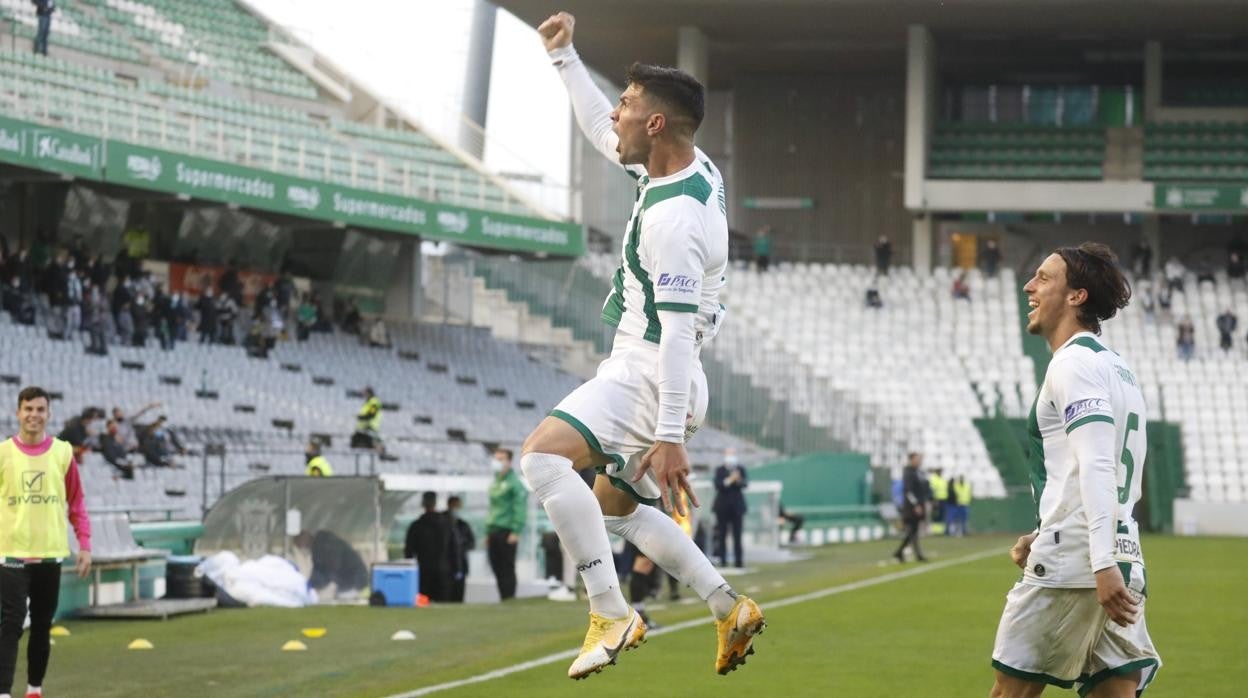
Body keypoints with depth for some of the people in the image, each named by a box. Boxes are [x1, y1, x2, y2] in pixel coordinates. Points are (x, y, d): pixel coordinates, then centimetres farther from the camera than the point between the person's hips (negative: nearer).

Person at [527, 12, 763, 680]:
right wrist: (563, 57, 23)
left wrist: (669, 436, -29)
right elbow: (602, 132, 25)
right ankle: (730, 609, 22)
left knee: (543, 455, -26)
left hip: (648, 375, -11)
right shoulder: (691, 166, 5)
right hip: (642, 370, 11)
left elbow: (678, 332, -27)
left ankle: (611, 614, -25)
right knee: (615, 507, 22)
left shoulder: (674, 218, -23)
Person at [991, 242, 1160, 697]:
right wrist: (1043, 536, 26)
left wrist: (1103, 564, -26)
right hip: (1125, 565, 9)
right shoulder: (1118, 370, 22)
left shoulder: (1073, 363, -7)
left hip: (1070, 568, -9)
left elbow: (1096, 468, -19)